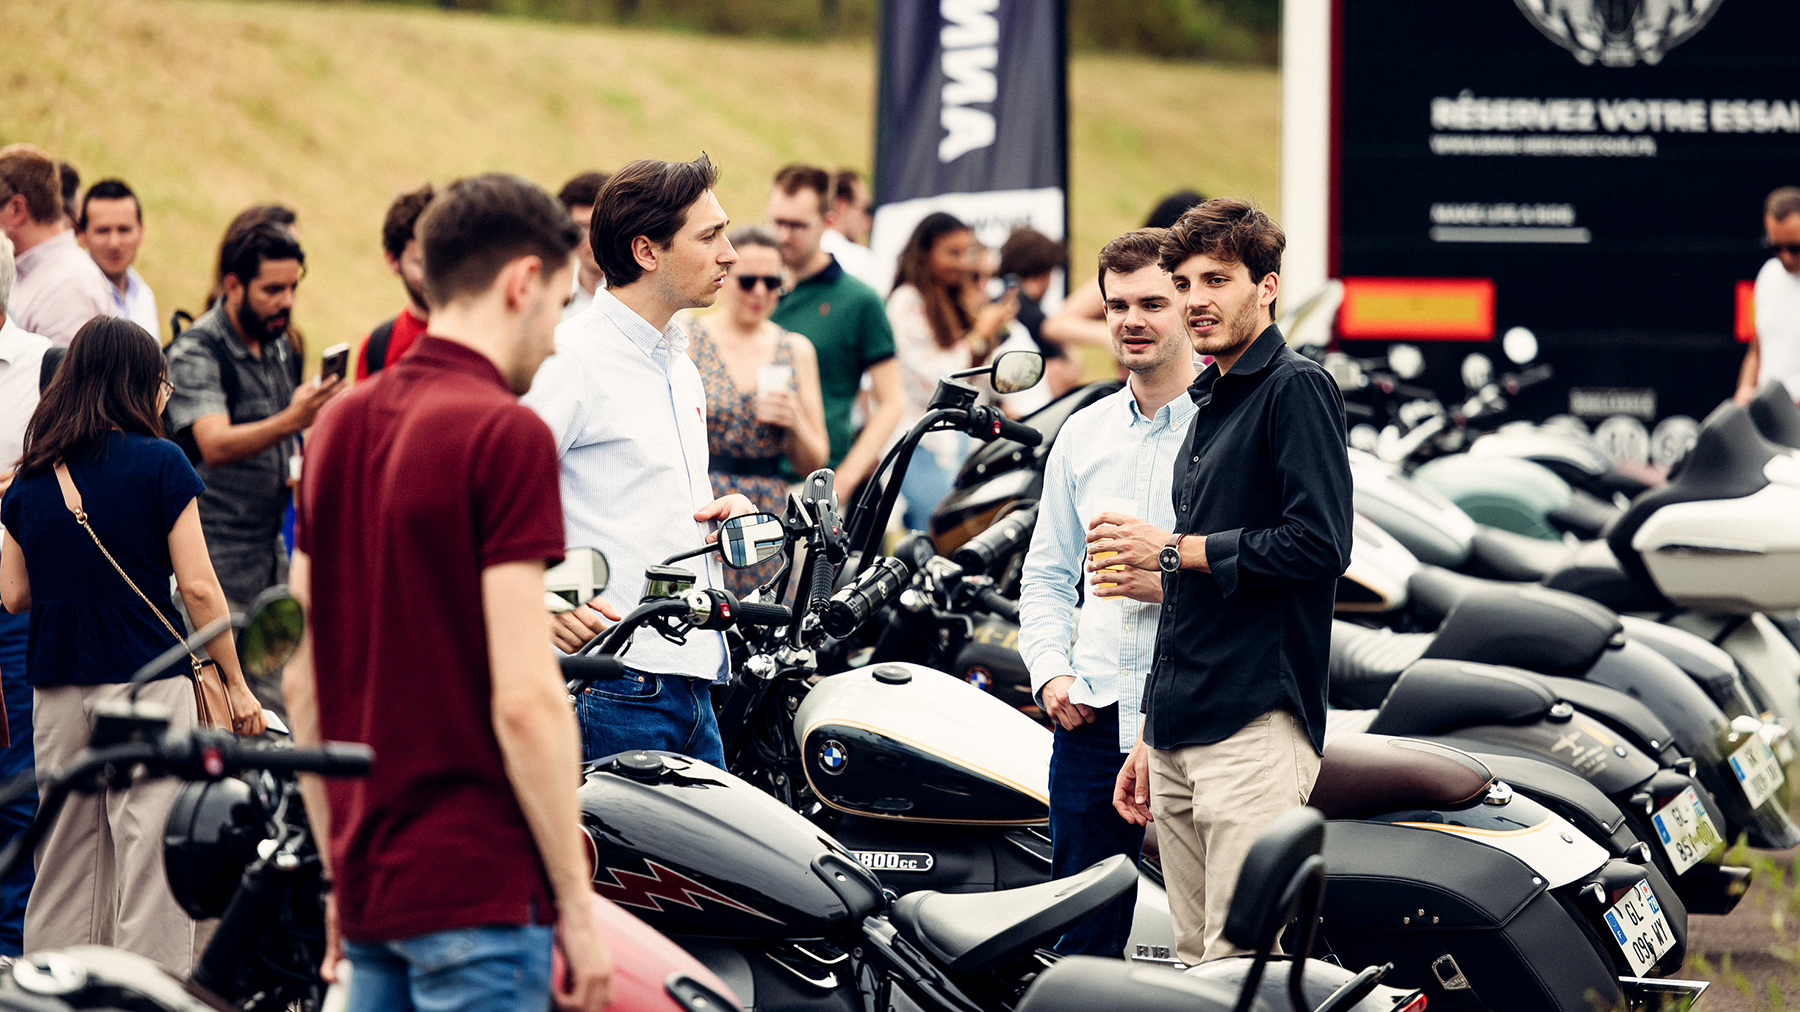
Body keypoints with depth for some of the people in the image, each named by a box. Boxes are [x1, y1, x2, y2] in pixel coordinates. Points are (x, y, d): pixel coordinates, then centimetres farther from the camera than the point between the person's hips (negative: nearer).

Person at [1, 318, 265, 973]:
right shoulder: (159, 463, -7)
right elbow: (197, 586, -9)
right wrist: (235, 684, -1)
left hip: (57, 690, 5)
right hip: (146, 678, -5)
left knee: (64, 862, 13)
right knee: (149, 861, -3)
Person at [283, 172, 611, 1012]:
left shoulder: (340, 425, 11)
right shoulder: (505, 434, -13)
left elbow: (302, 678, 14)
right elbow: (522, 698, -18)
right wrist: (577, 905, -12)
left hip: (369, 878, 8)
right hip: (477, 889, -8)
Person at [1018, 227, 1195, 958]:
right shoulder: (1084, 433, 16)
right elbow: (1046, 573, 21)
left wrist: (1173, 582, -19)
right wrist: (1050, 672, 6)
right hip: (1094, 708, 5)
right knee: (1082, 934, 8)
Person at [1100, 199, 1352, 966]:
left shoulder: (1295, 388, -5)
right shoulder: (1209, 402, 23)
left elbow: (1319, 545, -18)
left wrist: (1176, 550, -10)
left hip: (1256, 726, -9)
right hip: (1180, 735, 9)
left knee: (1242, 963, -15)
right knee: (1197, 960, 7)